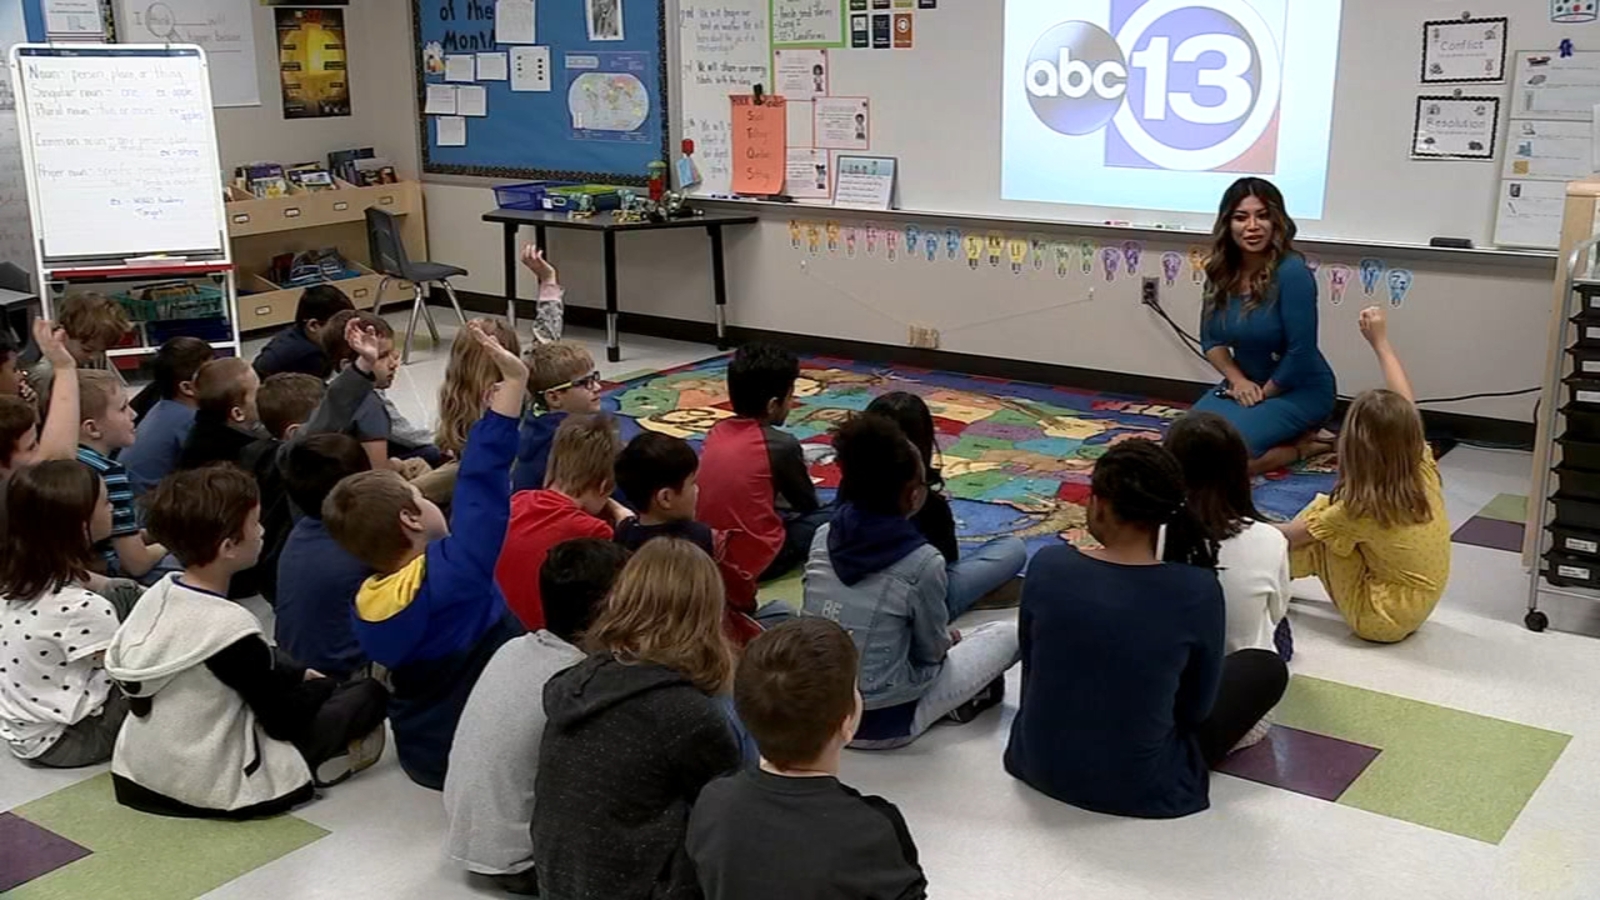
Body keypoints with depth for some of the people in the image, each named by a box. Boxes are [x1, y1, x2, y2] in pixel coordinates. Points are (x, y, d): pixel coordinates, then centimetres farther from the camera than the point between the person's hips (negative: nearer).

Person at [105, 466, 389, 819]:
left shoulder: (158, 593, -5)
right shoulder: (231, 628, -27)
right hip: (216, 792, -8)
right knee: (369, 693, -4)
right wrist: (323, 685, 3)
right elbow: (285, 721, -15)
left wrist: (300, 674, 10)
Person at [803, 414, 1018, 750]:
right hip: (882, 724, -6)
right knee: (1007, 634, 8)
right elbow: (931, 652, -6)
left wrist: (943, 637, 17)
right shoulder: (922, 562, -21)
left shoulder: (823, 538, -5)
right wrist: (949, 638, 18)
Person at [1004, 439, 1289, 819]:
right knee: (1266, 667, 15)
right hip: (1138, 788, -4)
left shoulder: (1048, 565, -15)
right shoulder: (1197, 590, -20)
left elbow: (1032, 667, 2)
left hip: (1042, 765, 4)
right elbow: (1197, 706, -5)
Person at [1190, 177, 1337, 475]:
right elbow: (1210, 339, 6)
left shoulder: (1292, 273, -24)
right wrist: (1238, 380, -9)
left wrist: (1264, 394, -11)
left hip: (1300, 390, -7)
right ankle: (1284, 439, 11)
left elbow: (1300, 353, -22)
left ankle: (1301, 445, 0)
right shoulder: (1221, 271, -3)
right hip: (1246, 384, 7)